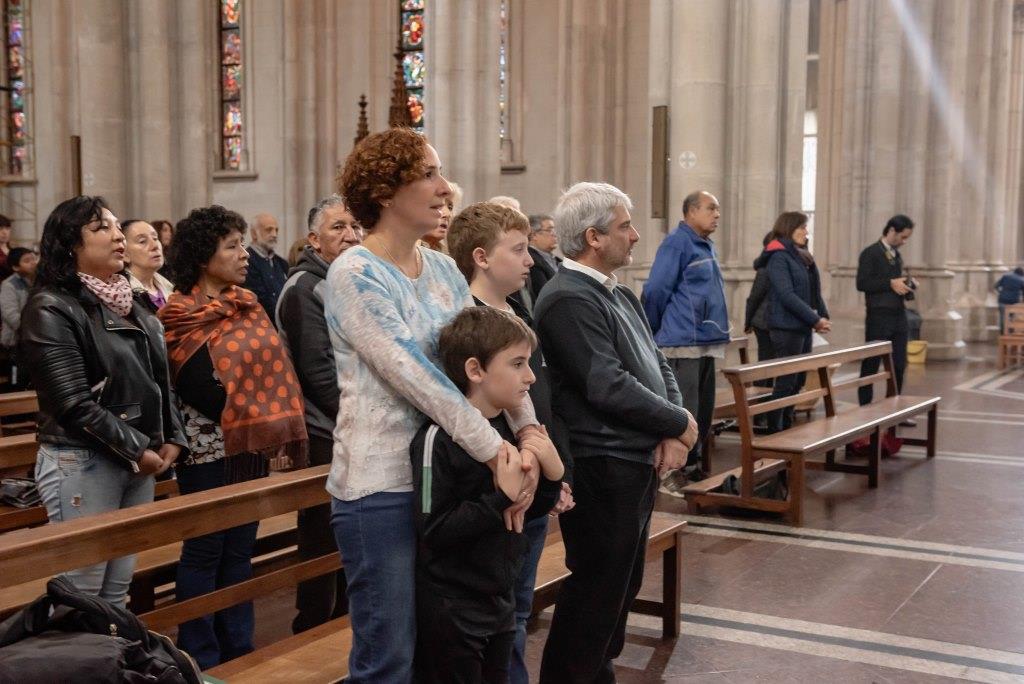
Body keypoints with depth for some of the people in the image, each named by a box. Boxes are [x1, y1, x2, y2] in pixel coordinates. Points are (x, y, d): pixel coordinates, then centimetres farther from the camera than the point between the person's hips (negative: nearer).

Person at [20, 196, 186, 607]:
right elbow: (75, 404, -18)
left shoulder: (132, 306, 15)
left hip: (141, 463, 8)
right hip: (83, 464, -8)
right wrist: (137, 450, -15)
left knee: (117, 592, 13)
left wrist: (173, 439, 2)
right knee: (81, 594, -4)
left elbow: (161, 381, 16)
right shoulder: (51, 310, -11)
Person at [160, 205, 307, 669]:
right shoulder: (180, 316, -10)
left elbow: (274, 366, 9)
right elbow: (202, 392, -19)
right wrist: (249, 415, -16)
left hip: (253, 444, 7)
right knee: (204, 552, 2)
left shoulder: (247, 304, 11)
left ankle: (239, 650, 23)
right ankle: (199, 661, 13)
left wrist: (278, 426, -3)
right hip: (209, 449, -7)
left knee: (239, 550, 13)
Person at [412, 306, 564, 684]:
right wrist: (501, 497, -26)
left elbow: (529, 512, 11)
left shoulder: (509, 427, 1)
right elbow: (433, 532, -24)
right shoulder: (439, 438, -21)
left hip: (501, 600, 8)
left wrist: (552, 474, -7)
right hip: (450, 611, -7)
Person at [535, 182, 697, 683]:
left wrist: (673, 435, -3)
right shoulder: (568, 299, -17)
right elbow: (609, 388, -24)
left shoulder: (620, 295, 14)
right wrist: (680, 423, -11)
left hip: (637, 463, 10)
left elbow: (659, 366, 14)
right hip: (602, 469, -10)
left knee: (622, 584, 19)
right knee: (597, 588, 0)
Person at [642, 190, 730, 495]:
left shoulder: (706, 246, 17)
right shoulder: (677, 243, -11)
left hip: (707, 343, 9)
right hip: (683, 344, -9)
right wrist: (657, 331, -3)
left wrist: (718, 331, 18)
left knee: (703, 410, 14)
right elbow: (655, 291, -14)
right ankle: (672, 474, 2)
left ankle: (691, 466, 24)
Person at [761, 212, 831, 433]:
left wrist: (823, 315, 2)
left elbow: (814, 291, 17)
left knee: (797, 382, 11)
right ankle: (774, 431, -1)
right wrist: (815, 319, -18)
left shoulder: (802, 256, 16)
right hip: (787, 327, -9)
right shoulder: (779, 257, -11)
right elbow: (786, 295, -19)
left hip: (803, 327, 9)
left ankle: (786, 428, 19)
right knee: (786, 382, -7)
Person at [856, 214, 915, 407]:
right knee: (870, 366, 1)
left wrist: (906, 284, 2)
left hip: (899, 316, 7)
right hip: (879, 316, -7)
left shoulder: (897, 255, 15)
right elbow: (862, 283, -16)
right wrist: (890, 283, -19)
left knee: (899, 365, 8)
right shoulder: (871, 253, -7)